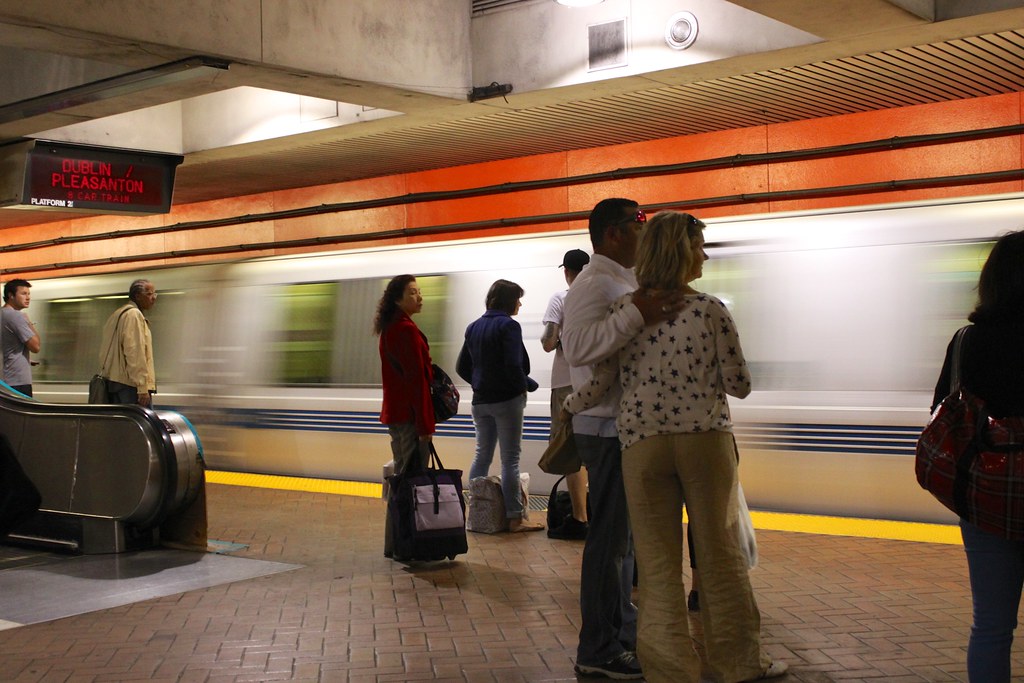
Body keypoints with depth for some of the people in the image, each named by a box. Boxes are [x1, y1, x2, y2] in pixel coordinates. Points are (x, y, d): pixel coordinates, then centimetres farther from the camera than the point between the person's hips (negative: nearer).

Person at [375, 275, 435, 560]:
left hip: (394, 413, 10)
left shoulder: (389, 329, 15)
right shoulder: (407, 330, -16)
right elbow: (417, 379, -18)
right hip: (409, 416, -10)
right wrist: (425, 424, -17)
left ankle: (395, 545, 22)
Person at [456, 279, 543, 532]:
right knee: (510, 459, -3)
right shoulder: (508, 326, -13)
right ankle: (515, 518, 0)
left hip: (480, 401, 7)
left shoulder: (473, 327, 10)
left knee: (482, 455, 15)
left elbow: (462, 366, 12)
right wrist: (527, 385, -4)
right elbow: (513, 366, -20)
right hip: (507, 400, -7)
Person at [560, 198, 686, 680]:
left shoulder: (623, 283, 18)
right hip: (607, 428, -10)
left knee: (624, 535, 16)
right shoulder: (595, 284, -15)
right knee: (610, 537, -5)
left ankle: (624, 633, 27)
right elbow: (578, 347, -31)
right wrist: (637, 315, -36)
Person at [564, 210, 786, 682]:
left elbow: (601, 379, -4)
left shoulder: (624, 309, -2)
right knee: (720, 553, 12)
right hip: (706, 439, -1)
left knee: (657, 561, 8)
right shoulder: (711, 311, -6)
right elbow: (738, 385, -3)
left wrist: (566, 409, 13)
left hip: (642, 443, 1)